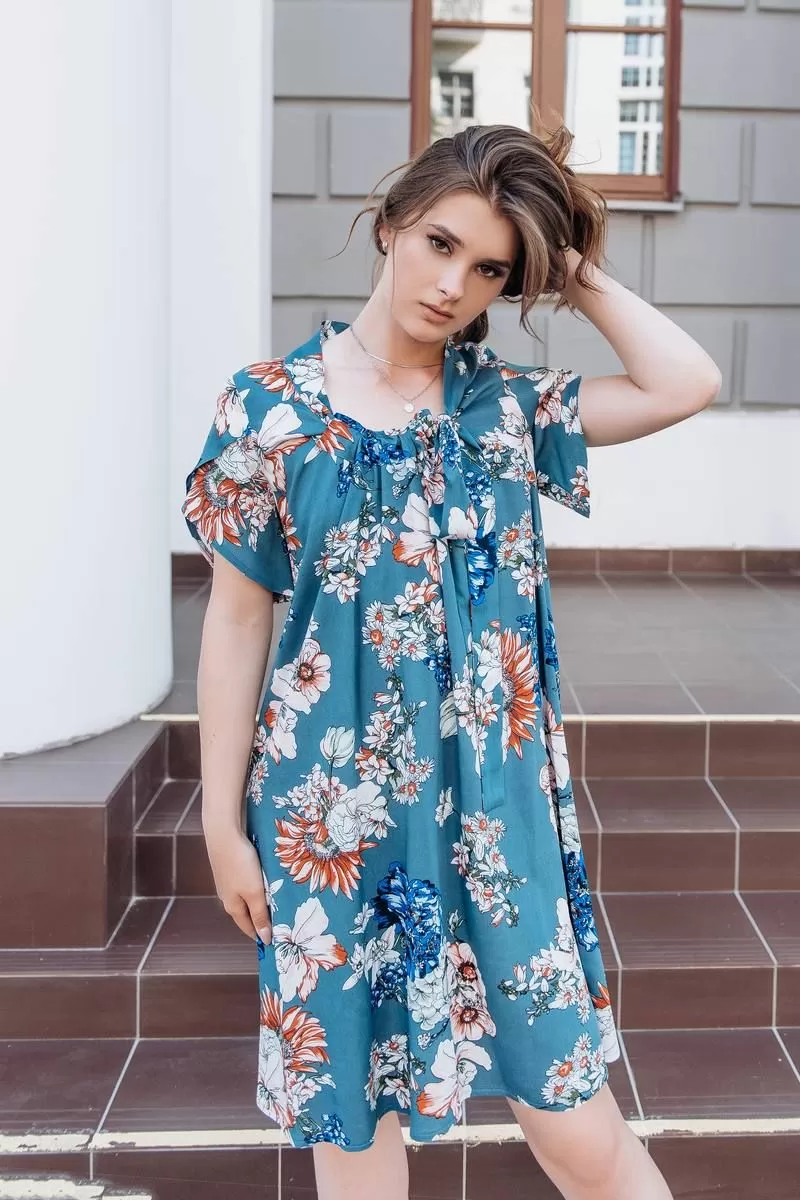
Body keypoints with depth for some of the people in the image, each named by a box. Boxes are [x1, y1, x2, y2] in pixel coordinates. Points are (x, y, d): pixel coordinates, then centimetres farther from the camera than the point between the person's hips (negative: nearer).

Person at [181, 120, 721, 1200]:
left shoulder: (506, 405, 2)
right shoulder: (271, 406, -4)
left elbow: (685, 384, -11)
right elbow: (238, 619, -2)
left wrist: (576, 272, -3)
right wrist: (223, 821, -1)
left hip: (498, 800, 2)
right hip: (333, 805, -1)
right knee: (352, 1109, 13)